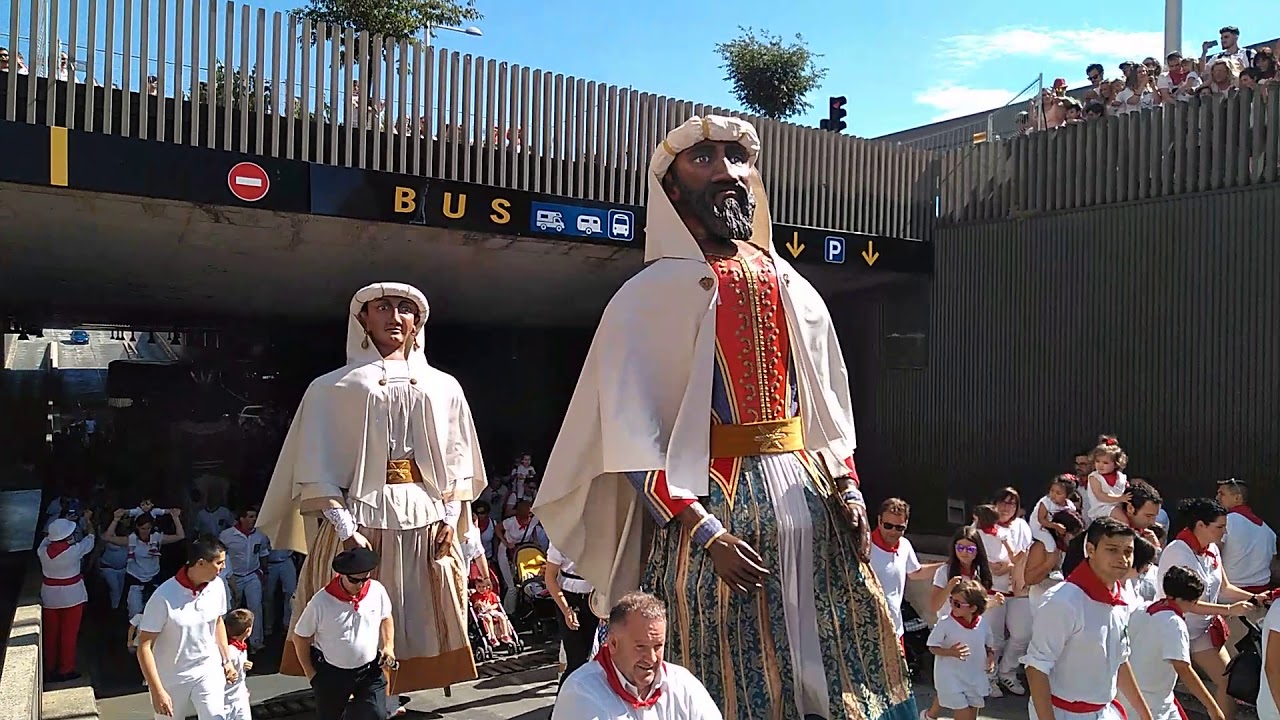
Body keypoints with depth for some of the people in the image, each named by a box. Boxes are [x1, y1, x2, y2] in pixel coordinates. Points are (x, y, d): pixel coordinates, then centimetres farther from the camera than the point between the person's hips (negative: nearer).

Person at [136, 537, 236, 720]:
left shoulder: (217, 585, -9)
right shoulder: (164, 597, -23)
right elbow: (144, 646, -18)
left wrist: (227, 659, 11)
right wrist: (157, 691, -20)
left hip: (208, 670, 3)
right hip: (171, 678, -2)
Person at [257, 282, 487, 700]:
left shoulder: (443, 387, 14)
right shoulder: (331, 388, 6)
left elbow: (459, 458, 13)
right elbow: (316, 467, -2)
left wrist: (450, 517, 2)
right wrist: (343, 526, -11)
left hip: (427, 519, 3)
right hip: (361, 516, -2)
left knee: (418, 624, 4)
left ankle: (390, 702, 18)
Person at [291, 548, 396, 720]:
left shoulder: (377, 591, -12)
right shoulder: (321, 601, -21)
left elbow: (386, 618, 9)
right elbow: (300, 637, -6)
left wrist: (389, 646, -5)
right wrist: (311, 674, -3)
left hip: (370, 671, 2)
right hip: (331, 674, -1)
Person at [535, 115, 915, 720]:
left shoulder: (795, 290, 14)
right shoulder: (652, 293, -4)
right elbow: (631, 439, -10)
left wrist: (848, 493, 3)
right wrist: (705, 531, -19)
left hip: (810, 495, 5)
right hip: (712, 505, -5)